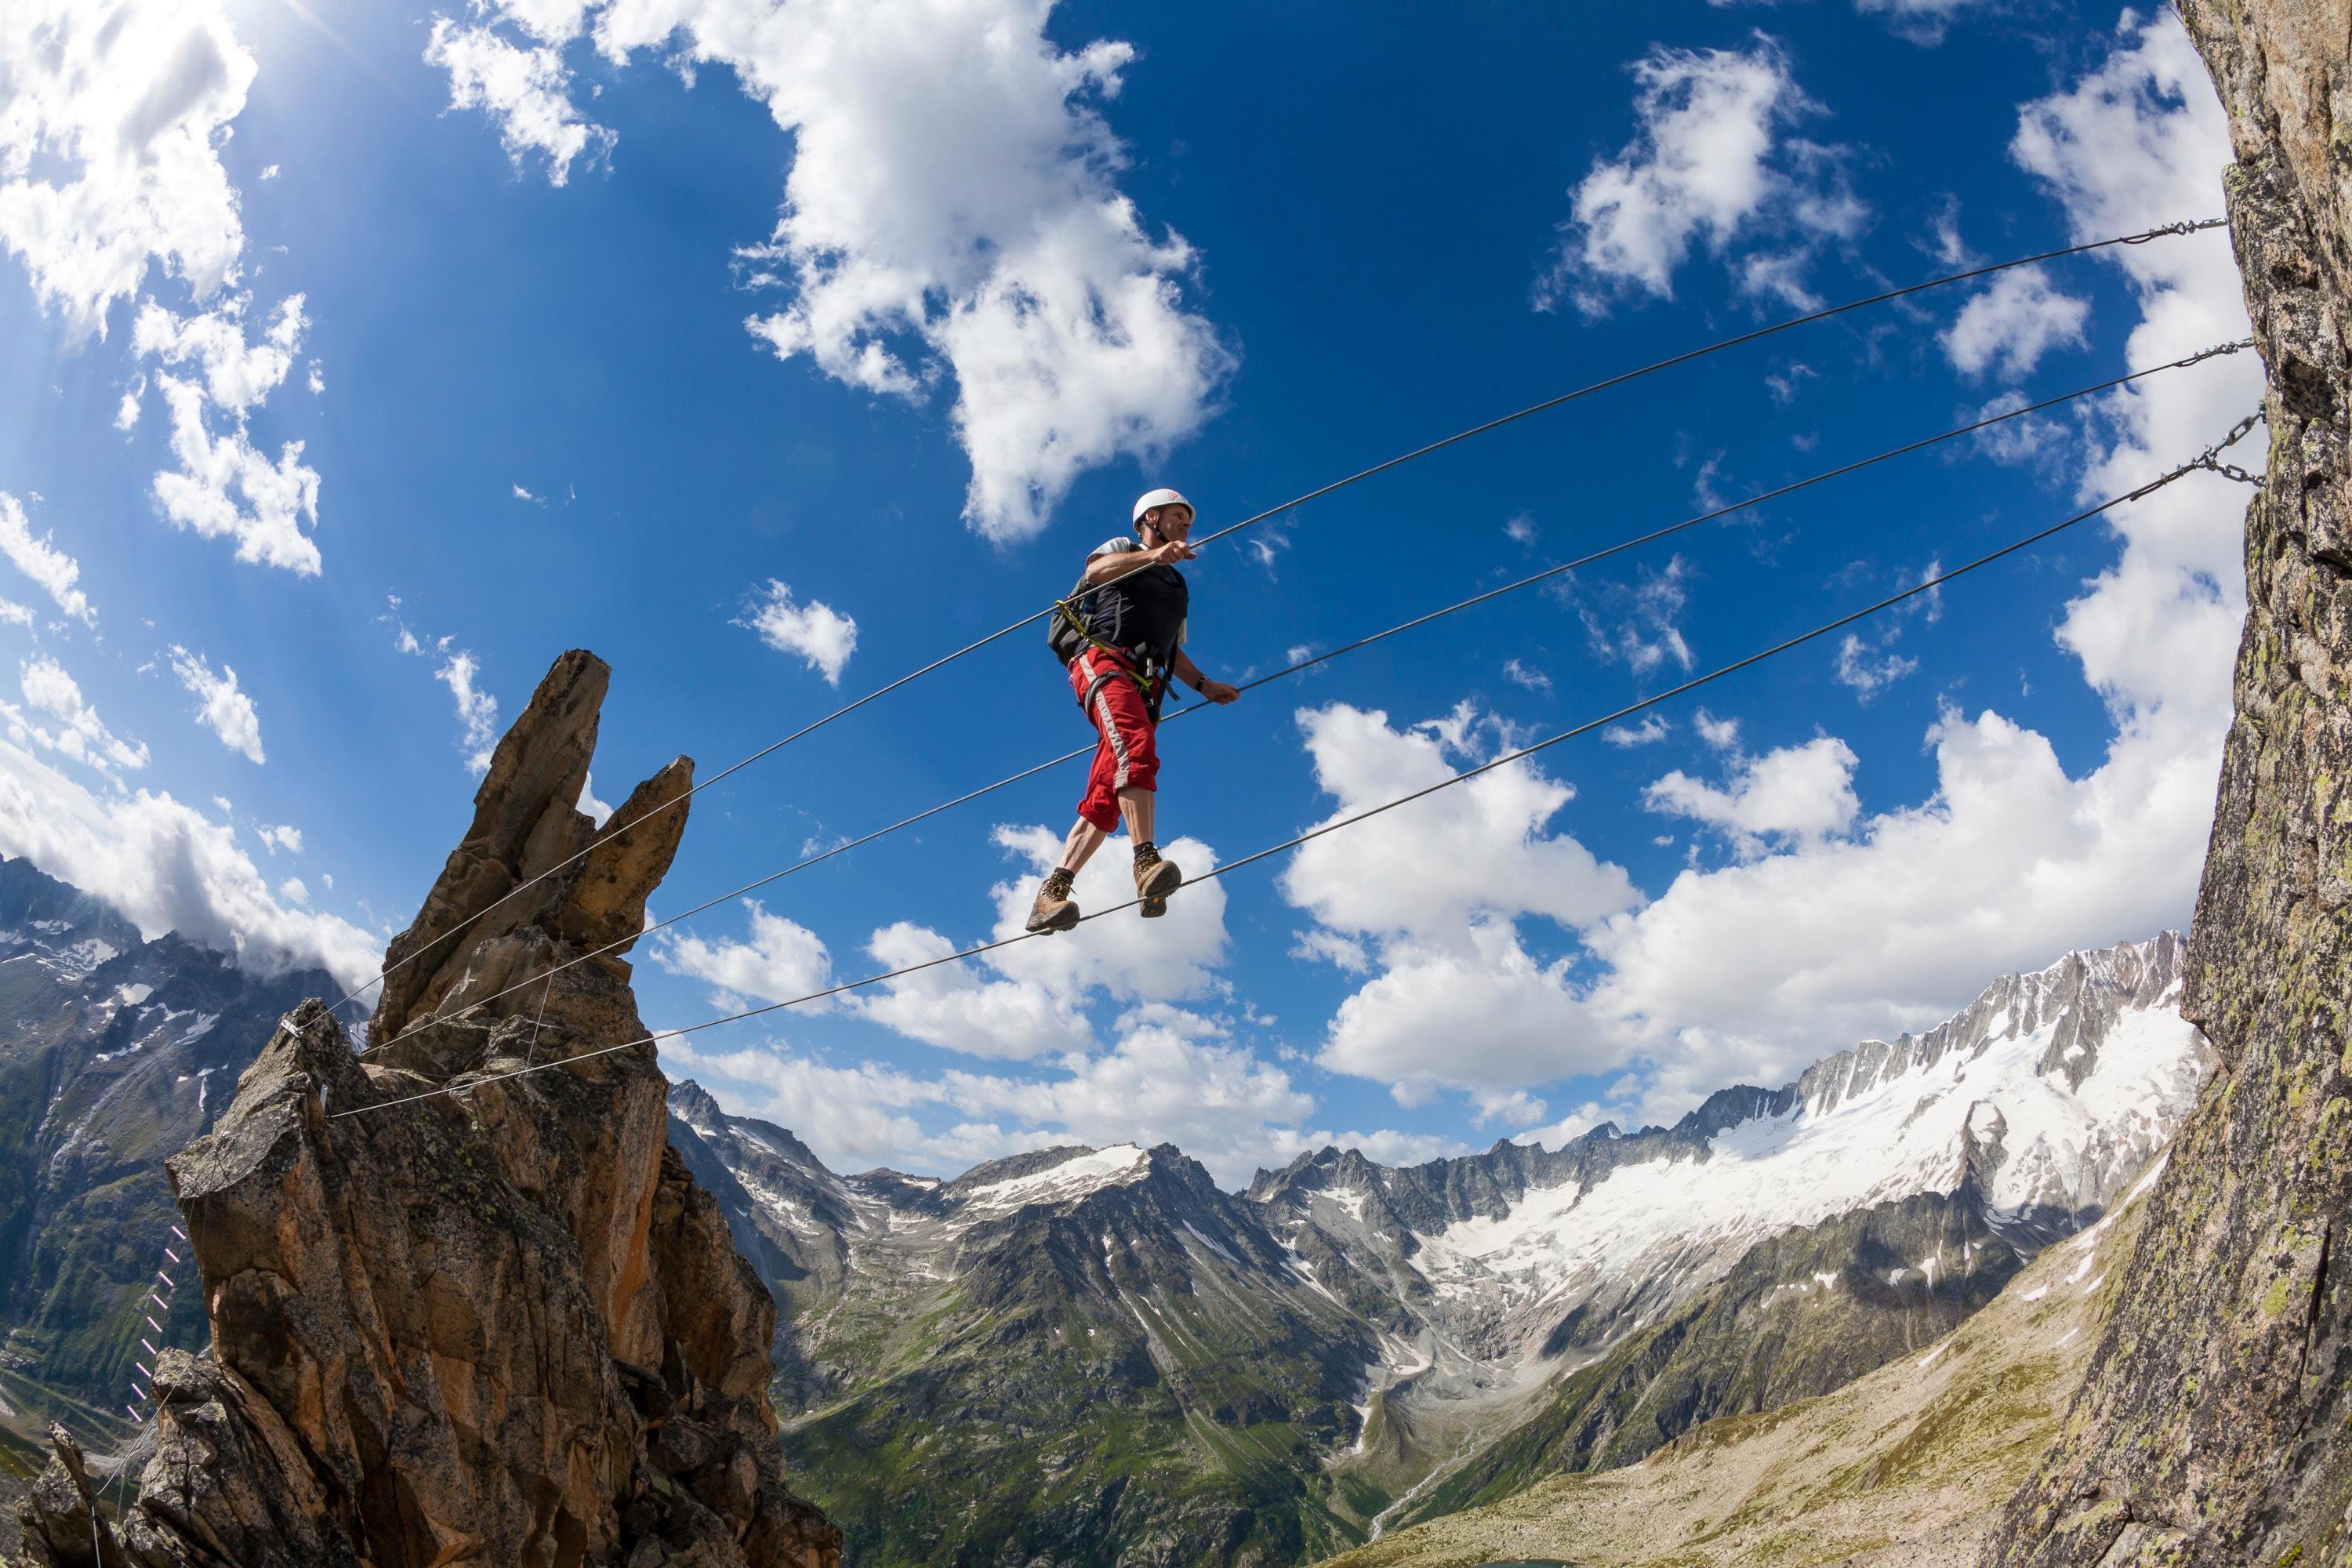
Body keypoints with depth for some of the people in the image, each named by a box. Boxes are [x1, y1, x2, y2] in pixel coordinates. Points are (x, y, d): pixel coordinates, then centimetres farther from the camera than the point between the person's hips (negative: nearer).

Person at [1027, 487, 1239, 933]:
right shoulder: (1123, 548, 16)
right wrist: (1154, 555, -25)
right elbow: (1096, 569, -9)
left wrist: (1203, 685, 19)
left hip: (1144, 685, 7)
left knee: (1105, 800, -8)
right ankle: (1147, 862, -47)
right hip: (1103, 660, -7)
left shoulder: (1178, 587, 36)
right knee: (1137, 747, -34)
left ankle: (1051, 895, -13)